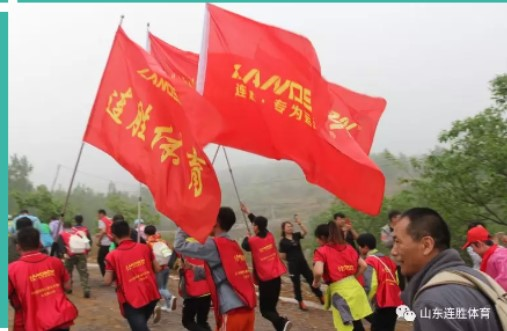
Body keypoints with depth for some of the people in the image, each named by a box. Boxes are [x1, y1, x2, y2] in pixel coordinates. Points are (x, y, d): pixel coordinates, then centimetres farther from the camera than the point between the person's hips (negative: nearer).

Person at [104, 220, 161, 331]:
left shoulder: (113, 256, -8)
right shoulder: (145, 248, 1)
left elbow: (107, 281, -6)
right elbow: (157, 269, 7)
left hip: (132, 300, -4)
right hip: (151, 295, 4)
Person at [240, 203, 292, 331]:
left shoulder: (253, 240, -12)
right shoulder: (269, 236, 2)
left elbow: (244, 246, 10)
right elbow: (259, 223, 19)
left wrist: (247, 237, 28)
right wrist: (247, 212, 28)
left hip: (265, 280, -6)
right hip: (276, 277, 6)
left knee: (265, 310, 2)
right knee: (271, 307, 16)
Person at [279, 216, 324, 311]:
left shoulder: (296, 235, 2)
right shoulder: (283, 241, -8)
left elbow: (305, 231, -15)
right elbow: (282, 256, -5)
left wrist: (299, 223, -24)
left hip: (302, 262, 4)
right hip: (293, 265, -4)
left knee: (311, 279, 10)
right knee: (296, 284, 6)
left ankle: (321, 298, 23)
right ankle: (301, 303, 21)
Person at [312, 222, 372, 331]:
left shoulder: (321, 251, -6)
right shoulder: (348, 247, 13)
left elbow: (318, 272, -21)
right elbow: (363, 265, 11)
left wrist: (316, 282, -2)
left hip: (340, 291, -6)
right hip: (354, 288, 6)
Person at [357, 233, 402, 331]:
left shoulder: (370, 261, -9)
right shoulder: (387, 258, 15)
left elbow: (371, 286, -16)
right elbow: (397, 280, 14)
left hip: (382, 305, -8)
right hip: (394, 303, 8)